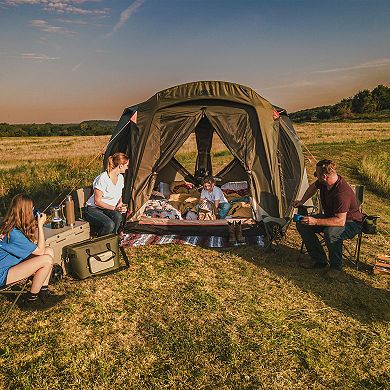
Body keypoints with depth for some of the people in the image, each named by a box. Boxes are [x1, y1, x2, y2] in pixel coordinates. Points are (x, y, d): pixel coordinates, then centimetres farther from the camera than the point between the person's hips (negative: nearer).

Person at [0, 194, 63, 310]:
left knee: (49, 251, 0)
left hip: (10, 263, 10)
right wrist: (40, 225, -16)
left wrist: (36, 225, -2)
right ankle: (30, 300, -4)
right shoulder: (14, 234, -27)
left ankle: (44, 293, 6)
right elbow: (40, 251, -19)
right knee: (47, 260, -23)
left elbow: (32, 246, 7)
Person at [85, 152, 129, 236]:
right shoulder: (103, 179, -22)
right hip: (93, 209, -6)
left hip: (109, 209, 6)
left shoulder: (120, 177, 3)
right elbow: (97, 201, -18)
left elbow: (119, 195, 18)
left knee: (118, 216, -29)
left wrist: (120, 205, -3)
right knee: (109, 225, -33)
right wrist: (114, 208, -20)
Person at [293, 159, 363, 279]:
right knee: (302, 224, -7)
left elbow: (340, 221, -38)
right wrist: (302, 201, 14)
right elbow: (313, 187, 15)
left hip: (350, 222, -8)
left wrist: (316, 221, -40)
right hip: (331, 216, 8)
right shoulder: (323, 182, -11)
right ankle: (319, 260, 3)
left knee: (331, 232, -40)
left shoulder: (342, 193, -36)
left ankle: (336, 267, -12)